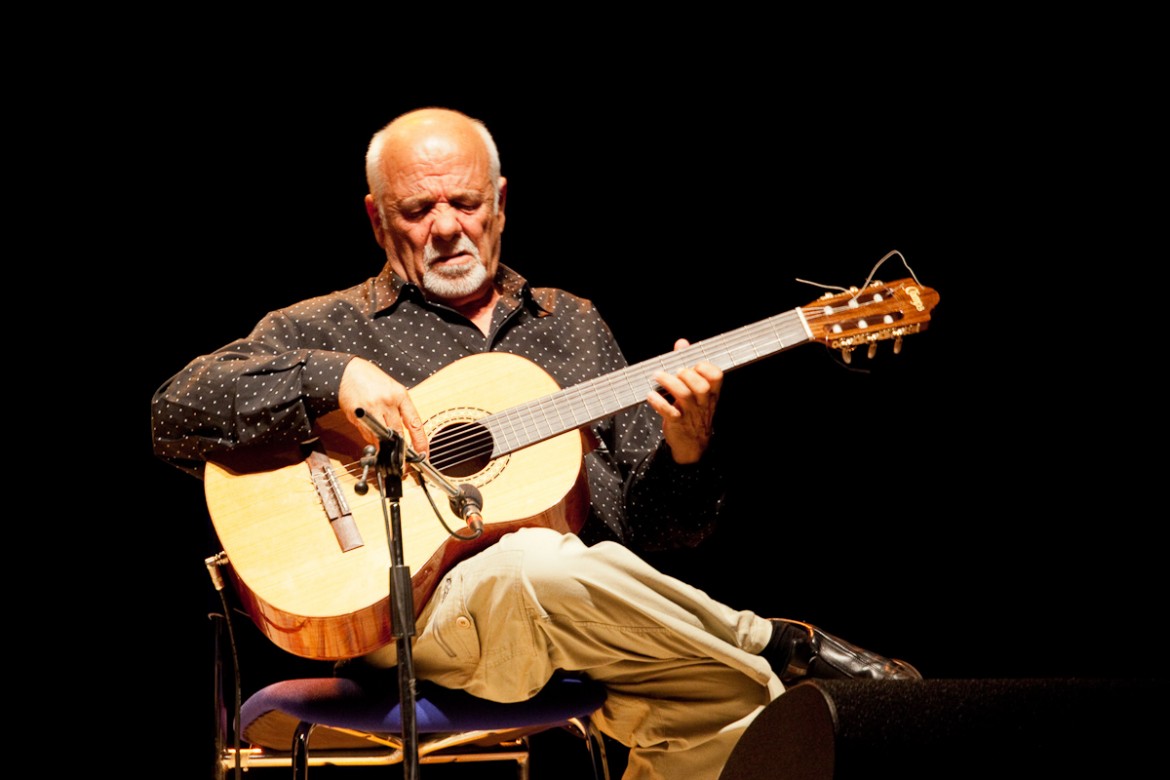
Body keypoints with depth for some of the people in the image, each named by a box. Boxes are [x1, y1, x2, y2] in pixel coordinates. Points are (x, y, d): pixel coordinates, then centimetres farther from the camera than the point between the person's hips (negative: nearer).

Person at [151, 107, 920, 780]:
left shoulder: (571, 324, 24)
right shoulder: (329, 329, 12)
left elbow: (660, 525, 21)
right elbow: (176, 412, -3)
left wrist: (686, 447, -2)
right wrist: (335, 377, -14)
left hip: (602, 620, 4)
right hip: (416, 610, -4)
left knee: (734, 706, -26)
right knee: (535, 565, -39)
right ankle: (778, 647, -20)